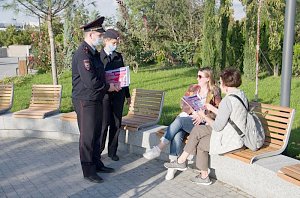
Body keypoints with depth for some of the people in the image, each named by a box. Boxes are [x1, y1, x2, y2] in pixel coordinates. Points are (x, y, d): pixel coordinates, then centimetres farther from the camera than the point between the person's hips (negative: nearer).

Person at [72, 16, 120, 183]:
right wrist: (108, 87, -11)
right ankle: (88, 171, 12)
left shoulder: (94, 52, 12)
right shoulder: (82, 54, -20)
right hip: (85, 102, -9)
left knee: (96, 134, 18)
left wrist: (108, 84, 8)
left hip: (96, 100, 10)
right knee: (87, 137, 1)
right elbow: (91, 82, -26)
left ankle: (97, 163, 32)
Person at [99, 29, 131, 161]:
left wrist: (127, 94, 17)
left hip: (118, 94, 5)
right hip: (104, 94, -4)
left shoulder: (119, 56, 12)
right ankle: (98, 150, 11)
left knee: (116, 124, 7)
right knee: (104, 123, -5)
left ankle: (112, 151, 18)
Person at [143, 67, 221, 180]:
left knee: (179, 120, -33)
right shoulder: (193, 88, 19)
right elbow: (183, 104, 14)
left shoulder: (215, 92, 6)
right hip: (186, 117, 4)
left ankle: (158, 149, -33)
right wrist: (193, 112, -6)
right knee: (177, 135, -30)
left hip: (201, 123, -4)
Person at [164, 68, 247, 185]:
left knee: (200, 144, 10)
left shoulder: (227, 101, -26)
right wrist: (212, 109, 17)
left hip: (228, 141, -10)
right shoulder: (241, 94, 4)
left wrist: (204, 116, -6)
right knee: (197, 130, 10)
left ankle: (204, 176, 28)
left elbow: (217, 127, -22)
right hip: (236, 136, 10)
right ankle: (181, 161, 17)